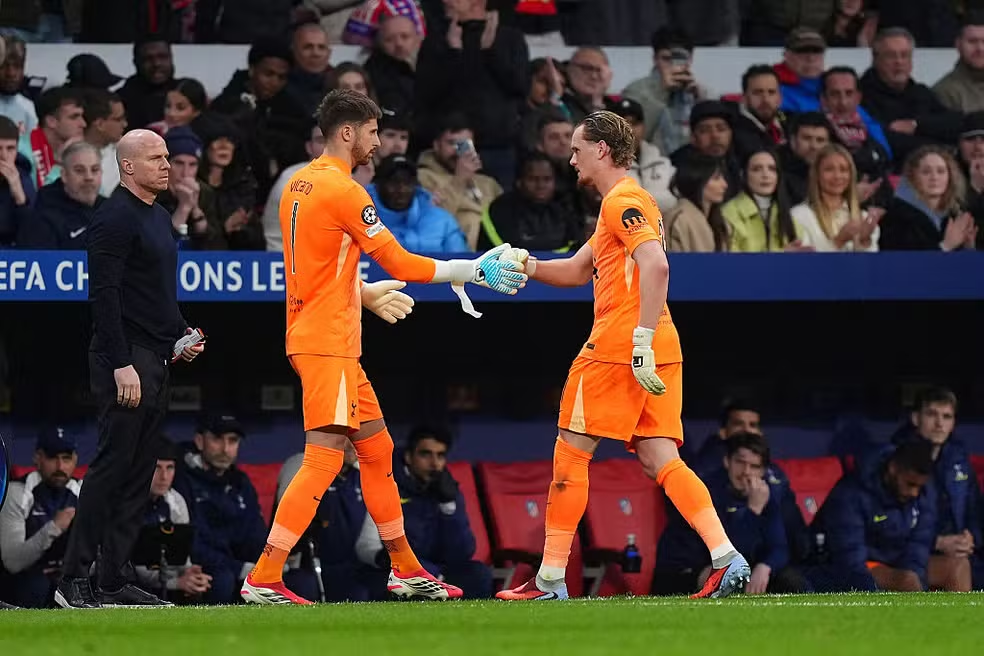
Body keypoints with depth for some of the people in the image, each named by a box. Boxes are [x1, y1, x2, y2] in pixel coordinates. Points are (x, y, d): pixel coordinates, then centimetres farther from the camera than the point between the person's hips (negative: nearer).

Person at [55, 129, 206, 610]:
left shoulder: (159, 217, 19)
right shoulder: (115, 218, -11)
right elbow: (104, 295, -18)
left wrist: (180, 334, 15)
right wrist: (121, 364, -22)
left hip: (155, 358, 10)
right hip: (126, 359, -10)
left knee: (139, 473, 8)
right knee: (113, 464, -11)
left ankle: (114, 580, 10)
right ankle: (73, 579, -10)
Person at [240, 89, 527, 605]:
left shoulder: (298, 185, 14)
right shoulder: (342, 190, -15)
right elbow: (400, 263, -13)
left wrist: (367, 293, 34)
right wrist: (472, 270, -5)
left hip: (325, 340, 10)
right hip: (327, 344, -10)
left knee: (377, 449, 16)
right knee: (324, 458, -13)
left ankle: (406, 571, 24)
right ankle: (264, 579, -17)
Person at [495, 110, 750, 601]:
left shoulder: (623, 201, -9)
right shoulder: (623, 202, 23)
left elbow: (656, 266, -23)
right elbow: (577, 271, 31)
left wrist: (642, 341, -27)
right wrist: (527, 266, 15)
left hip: (617, 347, -9)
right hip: (659, 353, 9)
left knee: (570, 452, 0)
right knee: (659, 460, 2)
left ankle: (550, 579, 3)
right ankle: (726, 558, -13)